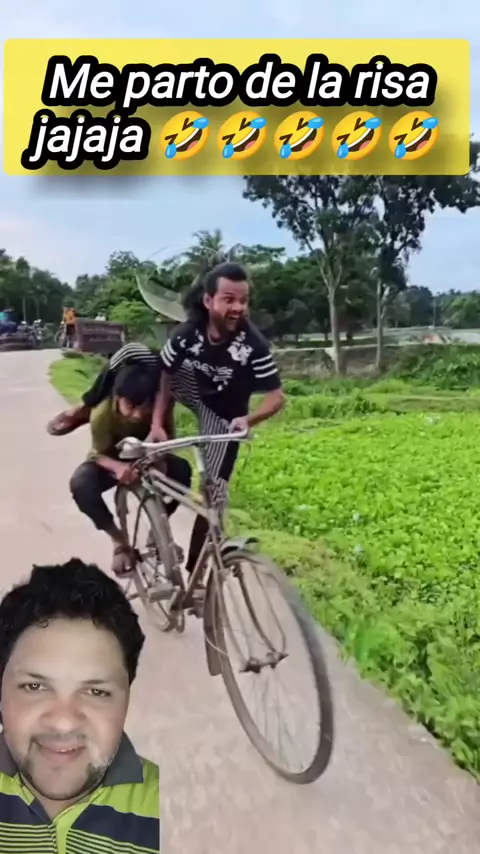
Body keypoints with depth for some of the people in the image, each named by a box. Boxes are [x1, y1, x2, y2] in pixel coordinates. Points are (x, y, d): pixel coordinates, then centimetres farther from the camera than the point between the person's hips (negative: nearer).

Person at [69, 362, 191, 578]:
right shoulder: (102, 414, -32)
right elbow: (100, 455, -23)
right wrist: (119, 467, -46)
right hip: (110, 462, -1)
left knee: (181, 469, -29)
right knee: (80, 484, -35)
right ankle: (119, 540, -13)